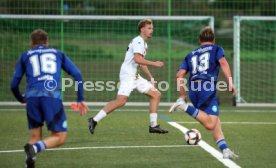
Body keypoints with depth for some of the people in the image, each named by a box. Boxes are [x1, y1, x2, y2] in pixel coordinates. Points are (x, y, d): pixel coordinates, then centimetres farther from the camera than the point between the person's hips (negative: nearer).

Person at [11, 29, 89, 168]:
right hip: (52, 97, -2)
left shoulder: (25, 56, 24)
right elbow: (77, 74, 15)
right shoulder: (58, 54, 25)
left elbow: (14, 85, 21)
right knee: (59, 137, 3)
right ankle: (34, 148, -25)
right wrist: (81, 100, 18)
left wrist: (21, 99, 41)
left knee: (35, 137, 14)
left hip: (32, 97, 2)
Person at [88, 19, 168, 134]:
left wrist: (150, 77, 26)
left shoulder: (143, 43, 21)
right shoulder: (138, 41, -10)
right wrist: (154, 63, -18)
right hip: (128, 75, -10)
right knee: (121, 101, -22)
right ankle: (94, 120, -15)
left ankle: (153, 126, 6)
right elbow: (137, 59, -24)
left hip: (135, 77, 10)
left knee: (156, 94, 6)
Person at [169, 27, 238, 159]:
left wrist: (182, 96, 23)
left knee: (216, 123, 10)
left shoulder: (191, 55, 27)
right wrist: (230, 82, -13)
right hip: (208, 88, -6)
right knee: (210, 124, -16)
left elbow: (179, 75, 17)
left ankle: (225, 150, -5)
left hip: (193, 90, 6)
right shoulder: (216, 49, 16)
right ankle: (185, 107, -24)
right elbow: (223, 63, -5)